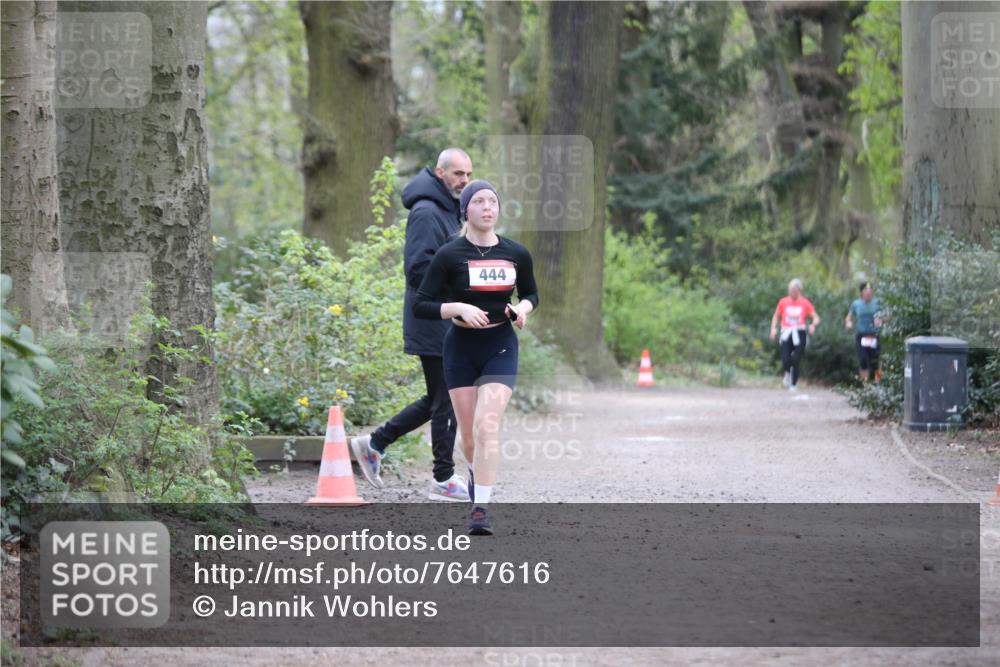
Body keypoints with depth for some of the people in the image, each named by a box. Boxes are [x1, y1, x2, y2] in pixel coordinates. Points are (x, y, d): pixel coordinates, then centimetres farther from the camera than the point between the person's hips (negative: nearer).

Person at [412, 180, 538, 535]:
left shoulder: (516, 254, 1)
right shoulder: (449, 255, -7)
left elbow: (530, 293, 18)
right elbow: (420, 306, -7)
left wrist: (523, 308, -5)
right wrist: (458, 308, -22)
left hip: (501, 348, 0)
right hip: (461, 348, 0)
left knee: (487, 425, -16)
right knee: (469, 434, 7)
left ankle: (480, 509, -16)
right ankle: (476, 472, 42)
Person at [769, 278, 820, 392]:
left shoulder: (805, 303, 2)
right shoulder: (783, 302, 6)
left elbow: (816, 317, 1)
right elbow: (776, 316, 18)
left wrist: (813, 324, -21)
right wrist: (774, 328, 2)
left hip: (799, 335, -1)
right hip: (786, 334, 1)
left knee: (796, 361, -4)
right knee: (785, 361, -12)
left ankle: (793, 384, 11)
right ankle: (788, 373, 21)